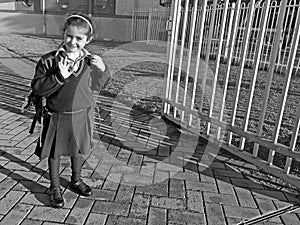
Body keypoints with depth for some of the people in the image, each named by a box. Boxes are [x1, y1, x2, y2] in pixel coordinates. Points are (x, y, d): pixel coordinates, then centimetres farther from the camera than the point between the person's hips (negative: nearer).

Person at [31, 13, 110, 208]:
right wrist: (59, 77, -29)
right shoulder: (49, 60, -15)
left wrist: (103, 70, -12)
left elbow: (96, 87, 5)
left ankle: (76, 180, 45)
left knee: (78, 150, 21)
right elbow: (37, 88, -16)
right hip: (57, 117, -2)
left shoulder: (90, 62, -5)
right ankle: (55, 188, 35)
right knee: (55, 152, 13)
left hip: (81, 116, 3)